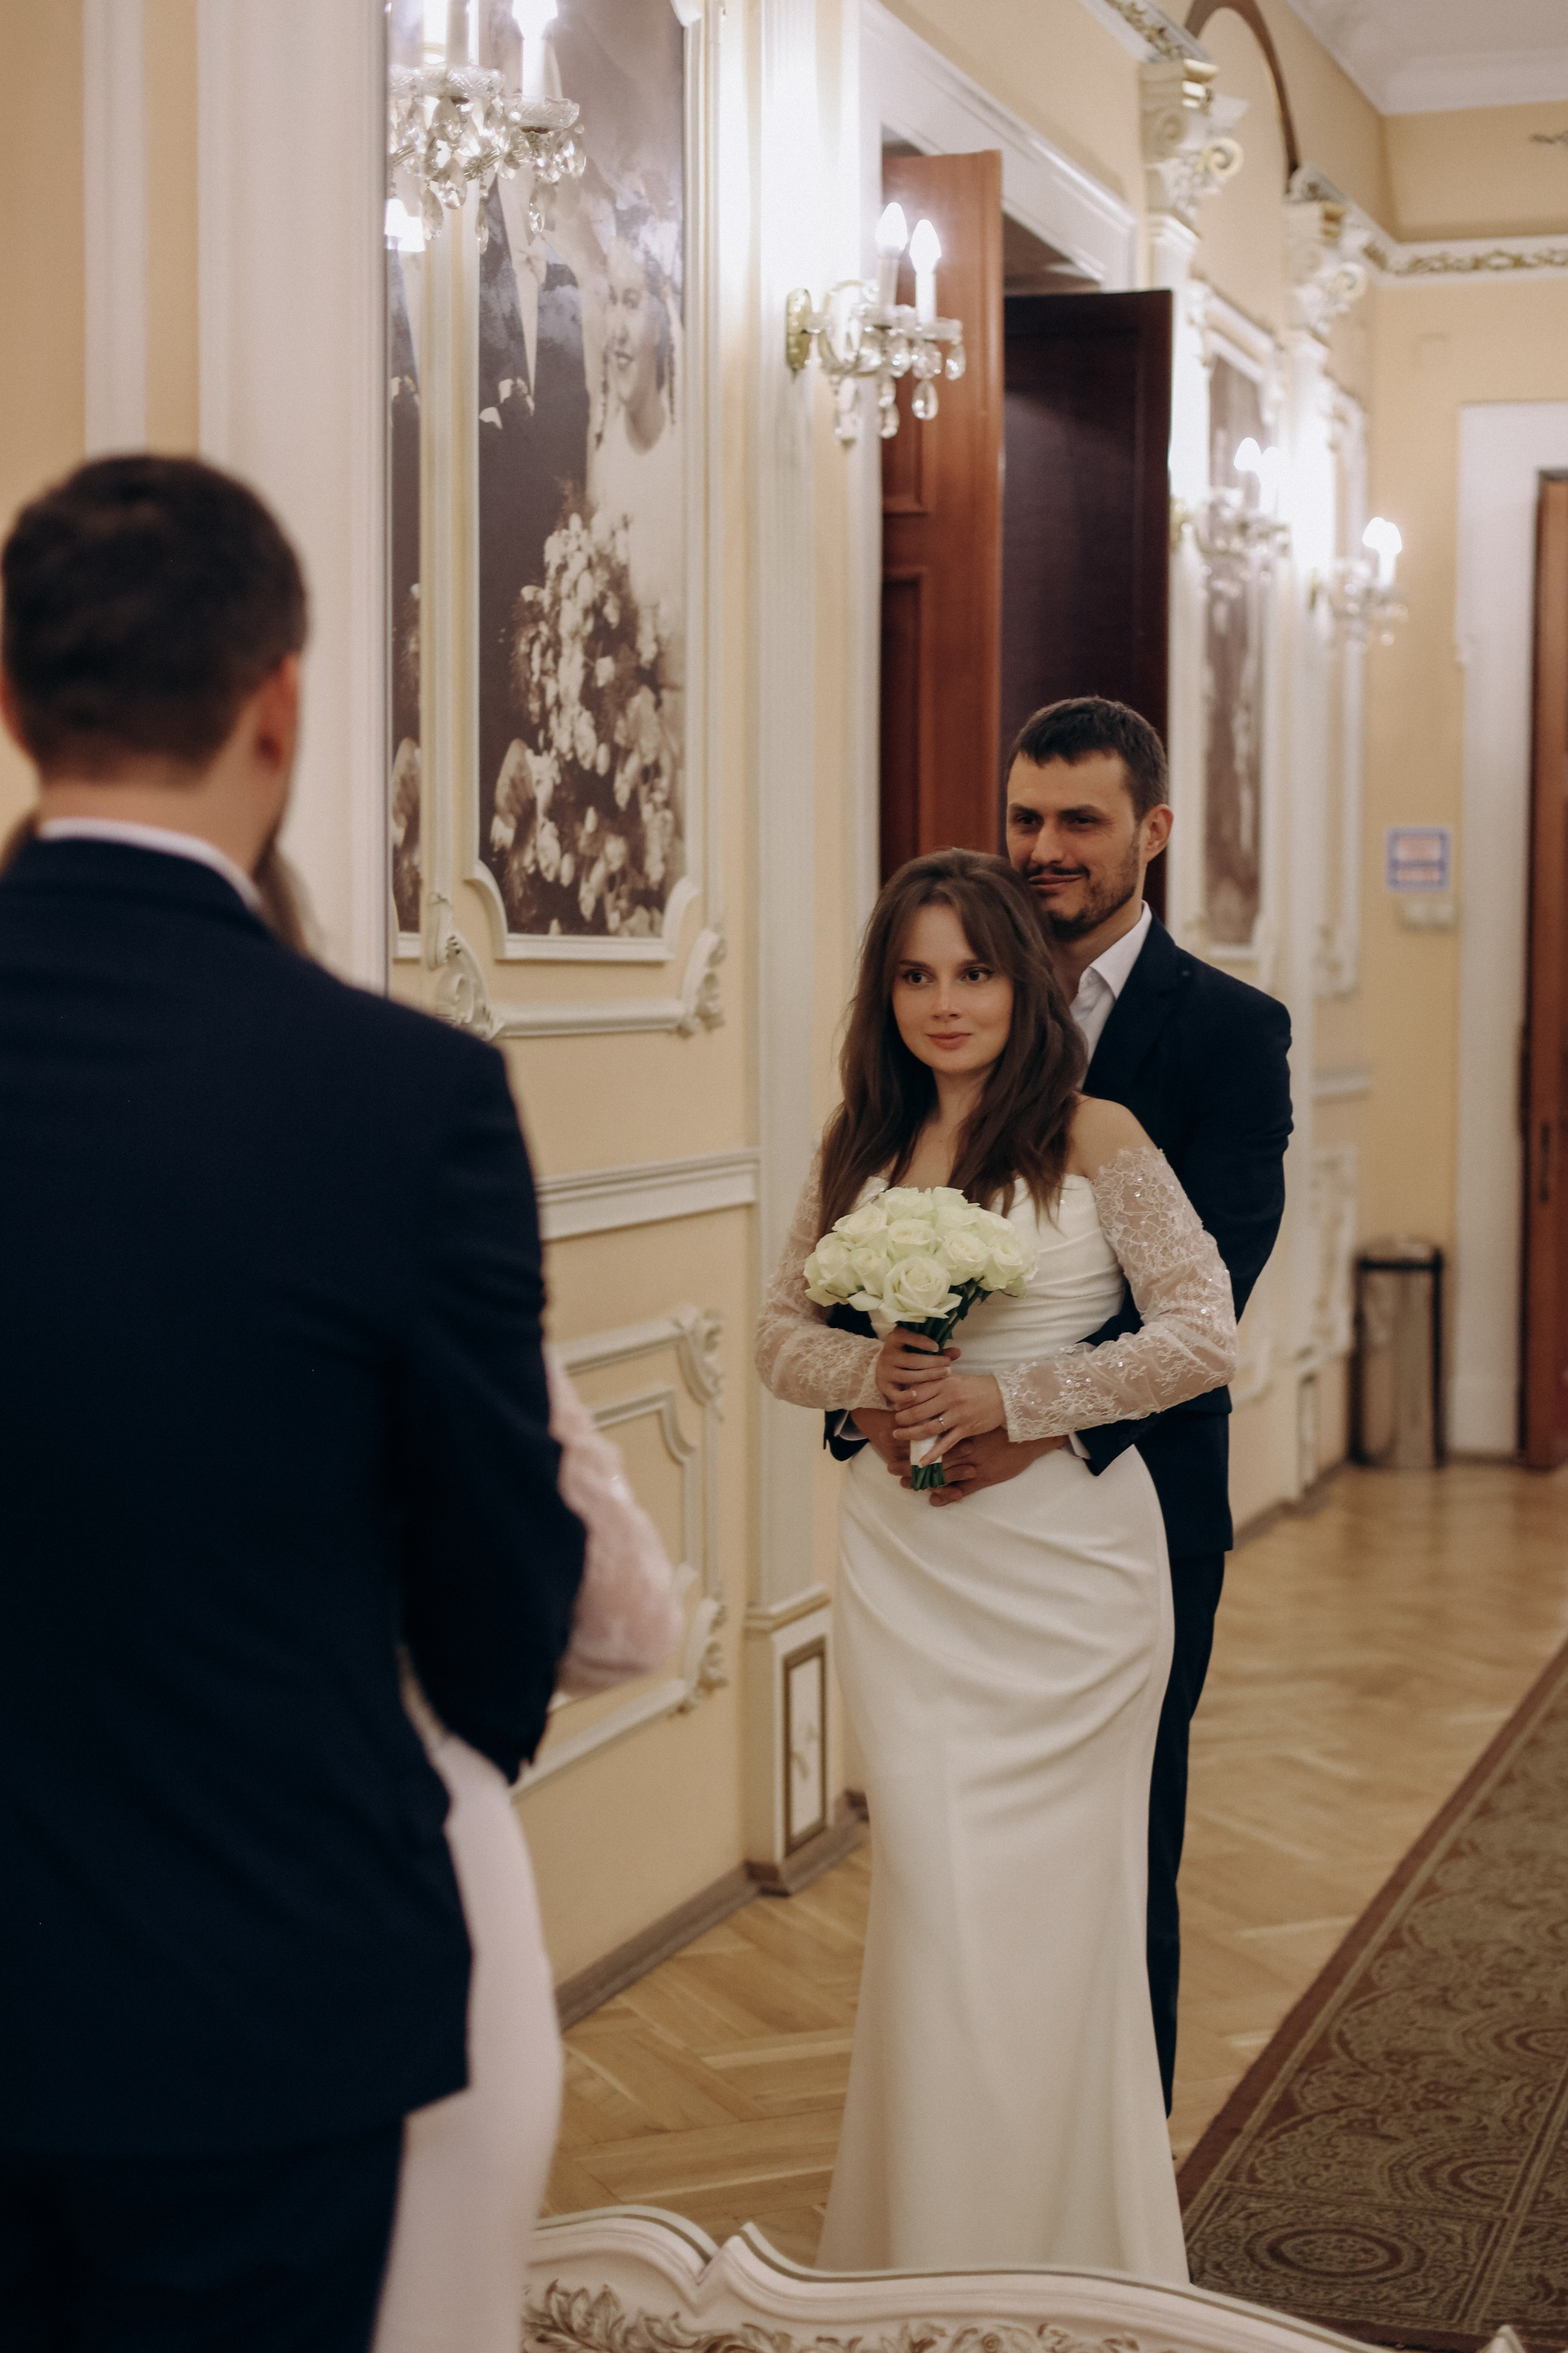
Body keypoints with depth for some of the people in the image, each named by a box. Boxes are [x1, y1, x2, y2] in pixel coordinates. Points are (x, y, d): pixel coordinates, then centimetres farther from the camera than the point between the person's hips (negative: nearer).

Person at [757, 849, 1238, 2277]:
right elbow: (784, 1333, 12)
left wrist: (1013, 1395, -16)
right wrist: (872, 1372, -9)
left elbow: (1203, 1338, -10)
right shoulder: (857, 1153, 8)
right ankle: (933, 2262, 17)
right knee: (933, 1895, 3)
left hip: (1068, 1567, -3)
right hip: (905, 1566, 3)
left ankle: (1066, 2256, 20)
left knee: (1053, 1904, 4)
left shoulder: (1096, 1139, -5)